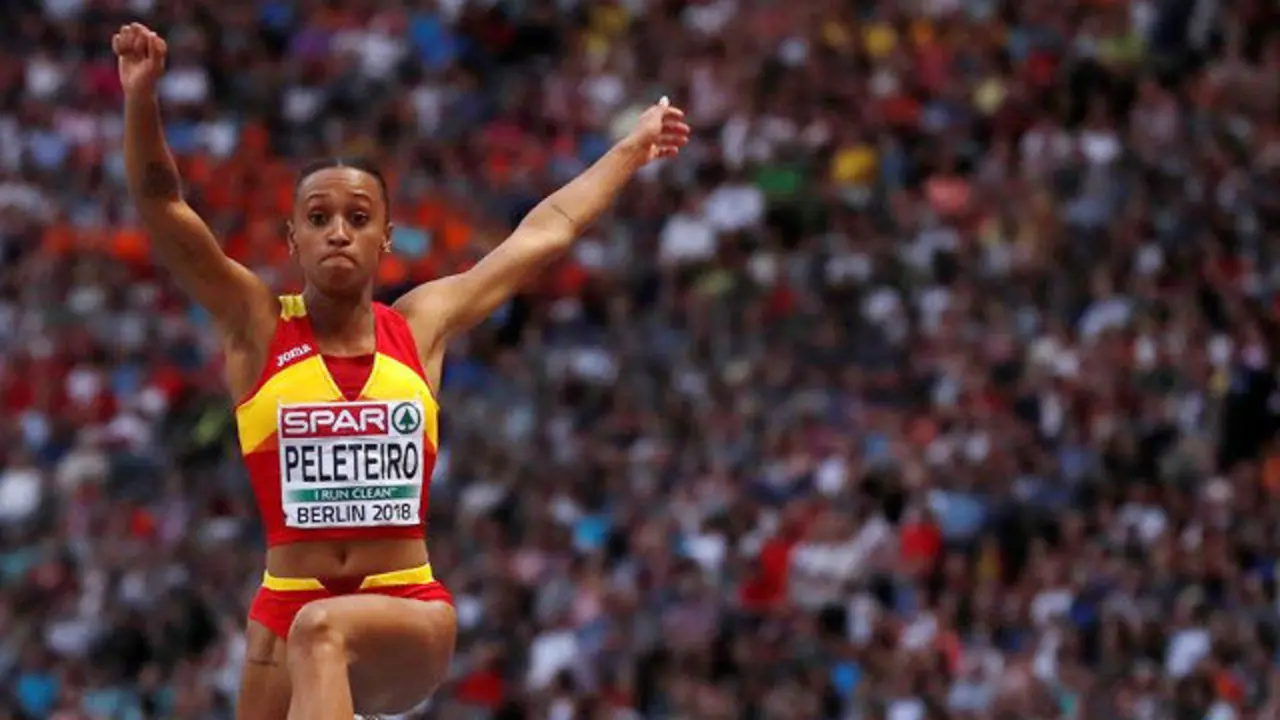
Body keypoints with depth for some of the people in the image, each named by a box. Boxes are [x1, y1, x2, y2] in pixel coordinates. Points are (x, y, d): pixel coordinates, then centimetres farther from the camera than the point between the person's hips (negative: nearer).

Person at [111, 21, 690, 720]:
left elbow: (547, 230, 20)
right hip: (288, 608, 1)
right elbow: (161, 204, -9)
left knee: (323, 631, -32)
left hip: (410, 614, -1)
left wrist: (631, 150, 29)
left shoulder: (422, 324, 8)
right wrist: (142, 100, -24)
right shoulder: (256, 326, 3)